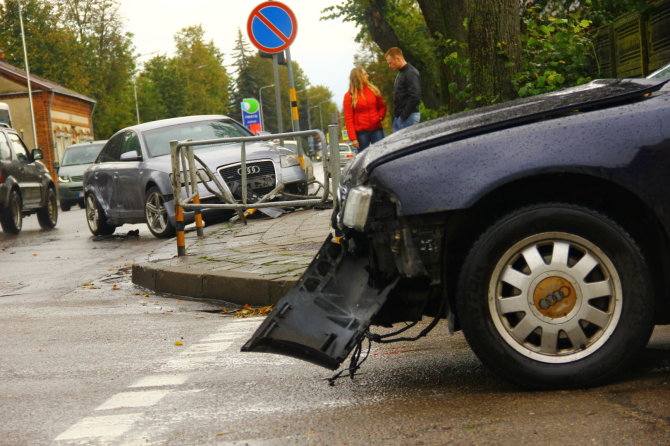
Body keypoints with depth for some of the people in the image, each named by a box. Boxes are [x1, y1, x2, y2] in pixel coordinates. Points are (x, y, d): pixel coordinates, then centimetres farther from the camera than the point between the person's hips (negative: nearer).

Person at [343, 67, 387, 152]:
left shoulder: (373, 90, 9)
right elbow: (348, 119, -6)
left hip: (376, 129, 3)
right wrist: (353, 138, -12)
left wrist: (380, 116, 0)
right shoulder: (349, 96, -3)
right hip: (361, 132, -3)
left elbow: (382, 106, 22)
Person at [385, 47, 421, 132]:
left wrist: (403, 116, -18)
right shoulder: (401, 73, 18)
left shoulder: (411, 73, -12)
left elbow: (415, 97, -21)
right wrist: (396, 116, 12)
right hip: (398, 117, 9)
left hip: (409, 117, -9)